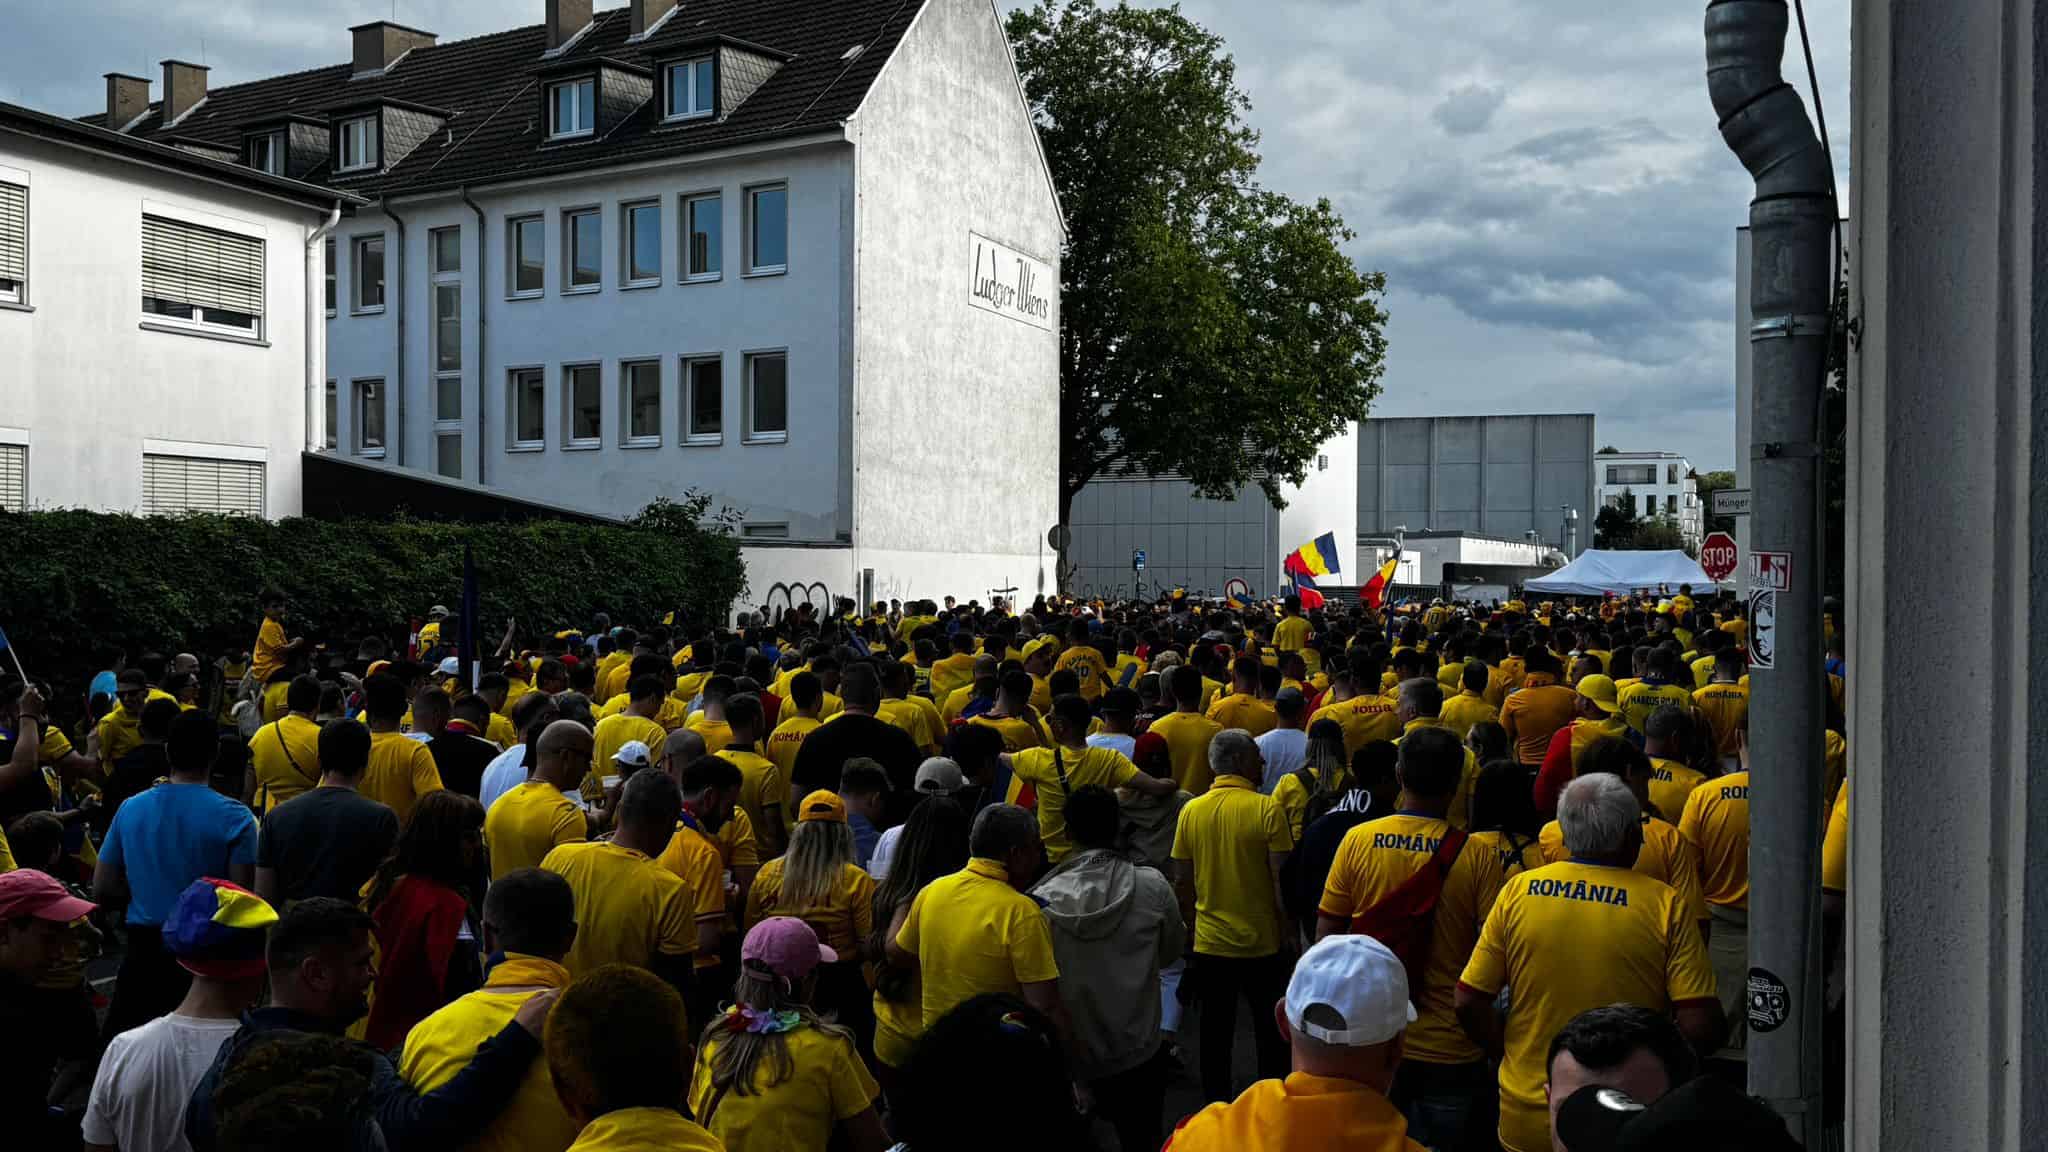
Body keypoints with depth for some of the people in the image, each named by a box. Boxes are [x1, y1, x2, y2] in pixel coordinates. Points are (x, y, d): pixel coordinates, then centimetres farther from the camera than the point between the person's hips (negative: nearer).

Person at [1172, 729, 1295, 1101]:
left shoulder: (1191, 811, -2)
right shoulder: (1267, 809, -13)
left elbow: (1182, 880, 3)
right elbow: (1280, 879, -13)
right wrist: (1288, 930, -3)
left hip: (1209, 944, 3)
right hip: (1262, 944, -3)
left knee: (1215, 1033, 13)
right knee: (1270, 1031, 13)